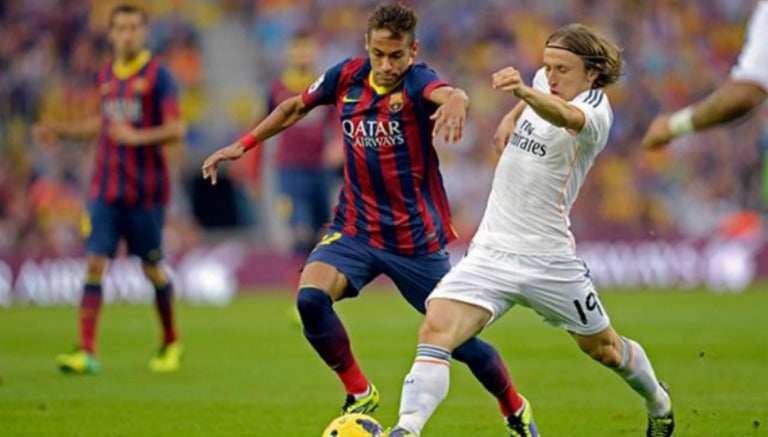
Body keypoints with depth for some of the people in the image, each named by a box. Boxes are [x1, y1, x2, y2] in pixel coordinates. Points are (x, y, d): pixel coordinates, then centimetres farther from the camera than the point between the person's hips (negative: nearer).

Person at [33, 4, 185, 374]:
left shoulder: (157, 74, -7)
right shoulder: (105, 76, 10)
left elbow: (176, 130, -13)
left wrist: (137, 136, -26)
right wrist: (61, 130, 20)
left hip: (145, 192, -4)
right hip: (106, 188, 4)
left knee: (152, 270, 6)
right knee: (94, 264, -8)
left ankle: (171, 343, 29)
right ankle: (87, 352, -11)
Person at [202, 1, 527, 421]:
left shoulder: (416, 82, -17)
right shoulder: (347, 76, -3)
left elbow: (451, 94, -43)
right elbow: (296, 106, 17)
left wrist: (455, 102, -67)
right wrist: (243, 145, 13)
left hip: (415, 239, -3)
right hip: (354, 227, 3)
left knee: (460, 341, 3)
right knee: (310, 299, -25)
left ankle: (516, 412, 32)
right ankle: (359, 394, -4)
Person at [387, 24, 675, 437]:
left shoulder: (595, 111, -17)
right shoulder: (545, 82, 4)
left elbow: (566, 115, -44)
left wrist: (524, 92, -63)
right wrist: (512, 117, 15)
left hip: (547, 258, -4)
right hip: (490, 248, 4)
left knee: (603, 347, 17)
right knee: (434, 330, -20)